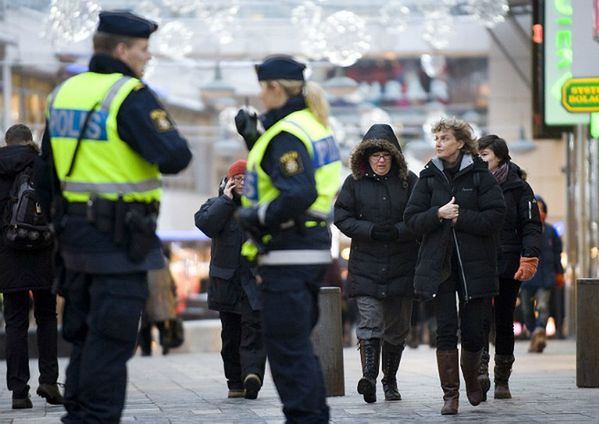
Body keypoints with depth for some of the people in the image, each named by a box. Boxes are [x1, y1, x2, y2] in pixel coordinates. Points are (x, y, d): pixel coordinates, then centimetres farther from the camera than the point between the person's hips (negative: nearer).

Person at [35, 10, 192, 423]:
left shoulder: (64, 93, 11)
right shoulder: (131, 96, -14)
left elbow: (47, 172, 16)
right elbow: (173, 157, -23)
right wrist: (171, 134, -1)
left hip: (77, 231, 8)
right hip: (120, 237, -8)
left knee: (84, 334, 16)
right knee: (112, 341, -4)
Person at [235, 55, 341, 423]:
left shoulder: (287, 135, -16)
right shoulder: (312, 126, 14)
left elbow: (299, 194, -27)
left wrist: (256, 218, -17)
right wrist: (255, 140, 19)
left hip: (289, 254, -10)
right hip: (313, 248, 10)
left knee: (287, 347, -5)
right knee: (298, 344, 18)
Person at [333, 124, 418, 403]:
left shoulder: (409, 181, 3)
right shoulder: (354, 182, 3)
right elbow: (341, 217, 0)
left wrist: (397, 231, -16)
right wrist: (371, 231, -13)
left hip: (401, 265, 1)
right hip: (366, 267, -1)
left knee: (397, 327, 9)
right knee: (370, 323, -14)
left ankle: (390, 381, 23)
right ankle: (369, 378, -24)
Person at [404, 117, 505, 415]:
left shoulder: (479, 175, 0)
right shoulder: (429, 177, 7)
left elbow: (495, 217, -8)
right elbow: (412, 219, 3)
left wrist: (459, 217, -13)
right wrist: (438, 214, -14)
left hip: (475, 265, -1)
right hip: (439, 264, 1)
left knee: (473, 331, 3)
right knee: (446, 330, -4)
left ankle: (471, 378, 31)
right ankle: (450, 394, 0)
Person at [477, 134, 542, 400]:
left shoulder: (518, 187, 1)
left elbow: (531, 226, -2)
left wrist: (529, 260, -13)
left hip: (508, 265, -1)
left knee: (504, 322, 7)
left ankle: (502, 380, 14)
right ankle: (481, 371, -24)